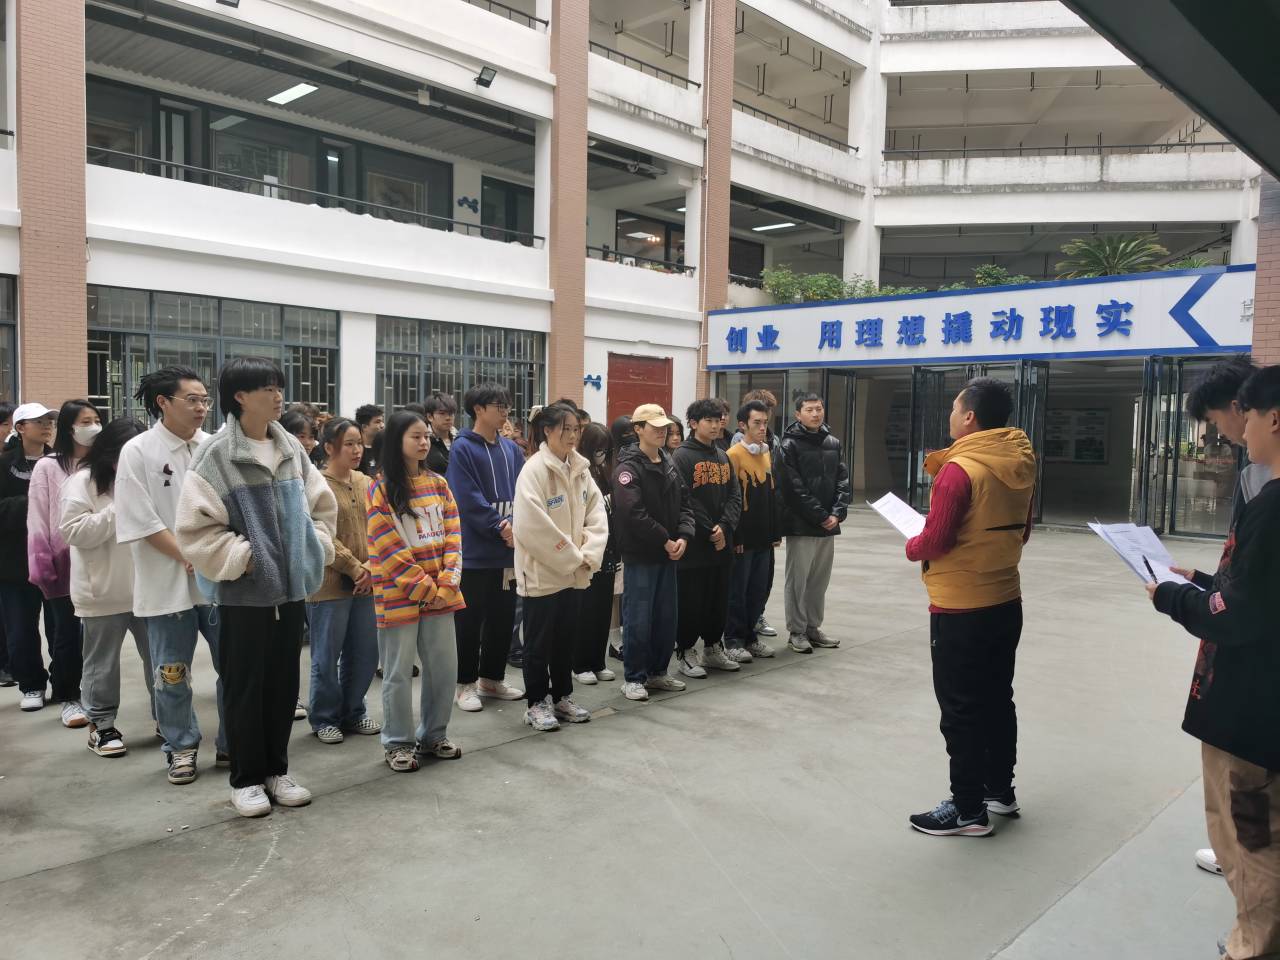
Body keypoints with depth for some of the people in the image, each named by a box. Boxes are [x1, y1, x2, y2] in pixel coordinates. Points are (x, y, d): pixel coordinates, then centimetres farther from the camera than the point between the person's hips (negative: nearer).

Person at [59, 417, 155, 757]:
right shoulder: (83, 481, -7)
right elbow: (74, 531, -17)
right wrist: (119, 511, -19)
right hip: (103, 592, -4)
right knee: (103, 663, 8)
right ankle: (101, 725, 21)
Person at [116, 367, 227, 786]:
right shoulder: (138, 452, -5)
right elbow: (142, 521, -10)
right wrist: (189, 559, -14)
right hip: (169, 582, -3)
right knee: (172, 674, 9)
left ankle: (232, 745, 24)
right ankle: (181, 749, 28)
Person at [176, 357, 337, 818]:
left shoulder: (292, 449, 5)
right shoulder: (215, 456, -11)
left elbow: (321, 505, 13)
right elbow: (196, 527, -13)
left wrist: (314, 548, 1)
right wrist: (241, 558, -16)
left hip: (290, 585, 5)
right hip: (244, 590, -5)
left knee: (284, 682, 13)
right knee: (245, 685, 6)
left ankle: (276, 770, 27)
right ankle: (246, 778, 20)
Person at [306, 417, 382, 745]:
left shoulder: (365, 483, 10)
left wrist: (370, 568, -6)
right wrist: (354, 569, -13)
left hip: (366, 583, 6)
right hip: (330, 583, -5)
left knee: (365, 653, 11)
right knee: (327, 656, 5)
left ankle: (353, 711, 27)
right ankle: (325, 718, 20)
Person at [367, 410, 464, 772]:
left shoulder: (438, 483, 8)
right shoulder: (381, 489, -7)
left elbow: (453, 534, 5)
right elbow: (389, 549, -12)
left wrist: (448, 582, -8)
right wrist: (425, 589, -14)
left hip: (441, 595, 5)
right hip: (399, 596, -5)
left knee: (444, 666, 10)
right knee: (399, 672, 5)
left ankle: (433, 735, 27)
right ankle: (398, 743, 20)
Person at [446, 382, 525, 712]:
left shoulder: (511, 449, 10)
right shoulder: (463, 449, -7)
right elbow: (469, 500, -15)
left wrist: (514, 524, -13)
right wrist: (501, 528, -18)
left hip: (508, 550, 6)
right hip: (475, 552, -6)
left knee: (503, 618, 13)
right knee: (470, 620, 4)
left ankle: (492, 678, 26)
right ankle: (466, 684, 15)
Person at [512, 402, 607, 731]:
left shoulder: (580, 468, 7)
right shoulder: (534, 470, -15)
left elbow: (597, 514, 6)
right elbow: (531, 526, -21)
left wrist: (587, 555, -9)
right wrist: (572, 556, -15)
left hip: (573, 572, 7)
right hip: (541, 572, -7)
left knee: (566, 638, 16)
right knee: (539, 641, 5)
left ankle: (562, 697, 29)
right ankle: (537, 704, 17)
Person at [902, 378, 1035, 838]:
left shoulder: (958, 470, -21)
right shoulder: (1020, 465, 4)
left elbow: (934, 541, -21)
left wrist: (911, 547, -1)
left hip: (961, 610, -8)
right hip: (1005, 603, 8)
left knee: (961, 710, 2)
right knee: (997, 700, 19)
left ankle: (968, 810, 11)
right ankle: (1000, 791, 32)